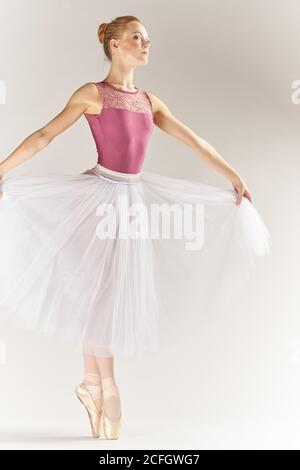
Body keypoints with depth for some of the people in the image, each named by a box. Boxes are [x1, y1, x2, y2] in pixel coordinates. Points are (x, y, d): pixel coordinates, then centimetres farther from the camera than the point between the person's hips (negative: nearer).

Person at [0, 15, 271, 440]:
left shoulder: (150, 101, 12)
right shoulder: (92, 93, -3)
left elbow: (194, 141, 15)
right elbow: (45, 135, -6)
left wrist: (234, 177, 15)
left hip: (136, 197, 6)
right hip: (101, 194, -5)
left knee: (116, 292, 8)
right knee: (99, 290, -1)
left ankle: (92, 384, 21)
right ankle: (105, 386, 12)